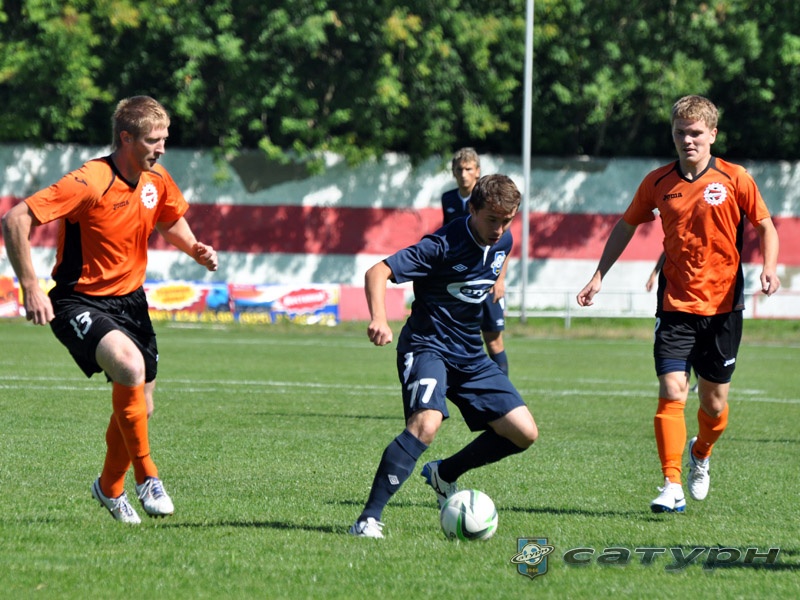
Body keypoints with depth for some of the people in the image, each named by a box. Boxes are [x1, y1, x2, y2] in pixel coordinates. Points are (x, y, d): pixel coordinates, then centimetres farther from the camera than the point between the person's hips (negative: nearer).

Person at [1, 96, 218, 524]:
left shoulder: (157, 181, -2)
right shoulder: (88, 183, -24)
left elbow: (172, 221, 21)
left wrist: (194, 248, -1)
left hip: (129, 299, 7)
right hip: (80, 301, -7)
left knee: (139, 406, 11)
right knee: (129, 365, -33)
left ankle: (110, 487, 38)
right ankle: (145, 475, -17)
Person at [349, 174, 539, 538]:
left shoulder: (503, 242, 1)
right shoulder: (444, 245, -21)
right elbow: (377, 273, -29)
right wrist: (379, 318, -45)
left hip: (470, 354, 7)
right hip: (427, 346, -7)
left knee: (524, 433, 1)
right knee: (426, 422, -33)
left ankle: (444, 474, 23)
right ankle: (369, 519, -31)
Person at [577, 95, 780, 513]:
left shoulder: (735, 179, -5)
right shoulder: (658, 183, 1)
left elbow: (765, 226, 4)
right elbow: (626, 226, 15)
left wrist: (768, 268, -14)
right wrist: (599, 275, 9)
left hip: (723, 305, 0)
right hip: (676, 306, 0)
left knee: (714, 402, 7)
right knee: (672, 392, -15)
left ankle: (700, 454, 39)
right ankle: (672, 487, -12)